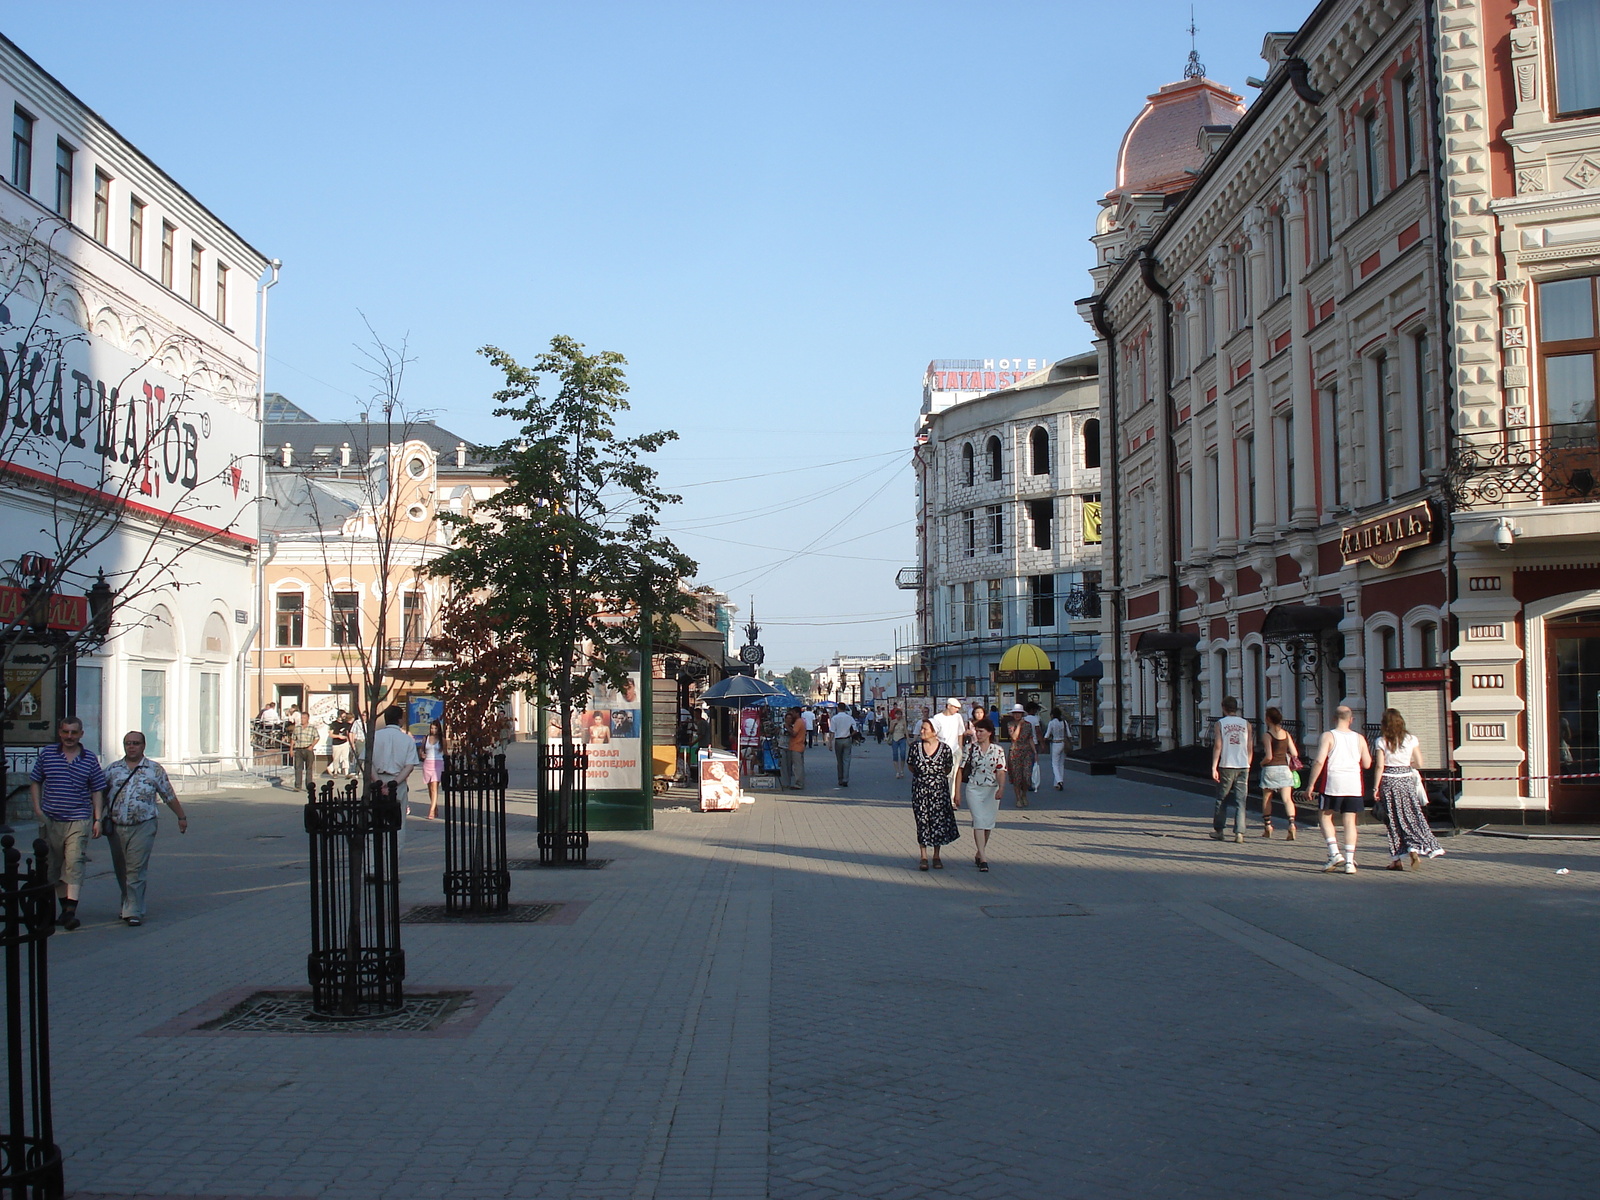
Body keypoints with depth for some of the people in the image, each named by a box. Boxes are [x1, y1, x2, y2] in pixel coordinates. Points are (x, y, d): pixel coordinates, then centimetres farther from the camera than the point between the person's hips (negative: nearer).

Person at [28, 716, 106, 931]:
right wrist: (37, 808, 0)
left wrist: (98, 819, 1)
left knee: (74, 861, -16)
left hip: (78, 819, -2)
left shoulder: (90, 760, 4)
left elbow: (97, 791, 7)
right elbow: (35, 782, 12)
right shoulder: (46, 754, 5)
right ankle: (64, 905, 24)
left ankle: (71, 911, -22)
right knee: (54, 865, 10)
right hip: (50, 820, 2)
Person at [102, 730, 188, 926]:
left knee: (136, 869, -10)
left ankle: (134, 911, -8)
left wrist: (181, 817, 14)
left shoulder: (155, 770, 4)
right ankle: (128, 905, 27)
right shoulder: (113, 769, 9)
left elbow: (169, 796, 10)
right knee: (120, 870, 11)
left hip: (143, 827, -3)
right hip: (116, 827, 3)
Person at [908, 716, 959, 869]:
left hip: (939, 790, -1)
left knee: (939, 822, 4)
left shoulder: (945, 749, -5)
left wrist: (939, 777, 4)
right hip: (920, 790, 1)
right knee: (922, 822, 2)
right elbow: (911, 766, 12)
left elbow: (948, 769, 9)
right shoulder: (916, 748, -2)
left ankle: (936, 857, 17)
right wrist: (921, 775, 6)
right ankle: (924, 857, 9)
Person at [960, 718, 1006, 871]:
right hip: (974, 789, -1)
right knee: (979, 821, -12)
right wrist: (957, 791, 1)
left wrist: (1001, 788, -21)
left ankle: (979, 854, 27)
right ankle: (983, 859, -16)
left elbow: (1001, 772, -5)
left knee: (988, 824, 9)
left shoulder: (998, 750, 1)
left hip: (992, 791, 1)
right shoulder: (971, 749, 1)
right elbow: (961, 769, 4)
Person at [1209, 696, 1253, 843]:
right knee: (1240, 801, 2)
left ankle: (1218, 831, 16)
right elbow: (1249, 748, 7)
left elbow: (1217, 746, -6)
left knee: (1221, 799, 11)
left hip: (1226, 766, -2)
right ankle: (1239, 832, -7)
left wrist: (1214, 767, -6)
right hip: (1243, 767, 2)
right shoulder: (1246, 724, 7)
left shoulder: (1220, 723, 0)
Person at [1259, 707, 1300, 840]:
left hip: (1270, 769, -3)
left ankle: (1267, 827, 17)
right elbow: (1295, 754, 2)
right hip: (1284, 768, 3)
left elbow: (1268, 756, -17)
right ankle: (1291, 824, -21)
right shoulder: (1286, 734, 4)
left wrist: (1262, 763, 3)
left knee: (1266, 799, 13)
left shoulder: (1267, 735, -10)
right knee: (1287, 799, -2)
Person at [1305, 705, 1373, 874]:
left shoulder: (1328, 736, -5)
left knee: (1324, 816, 12)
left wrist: (1311, 784, -8)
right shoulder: (1359, 738, 6)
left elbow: (1319, 761, -13)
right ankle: (1349, 862, 3)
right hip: (1354, 784, 3)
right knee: (1349, 821, 6)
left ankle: (1334, 853, -1)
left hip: (1333, 783, -3)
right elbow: (1367, 764, 9)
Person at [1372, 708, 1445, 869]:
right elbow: (1419, 764, 1)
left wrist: (1375, 788, -4)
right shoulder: (1411, 739, 0)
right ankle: (1415, 848, -10)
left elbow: (1380, 767, -9)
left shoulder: (1382, 741, -7)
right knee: (1412, 816, 10)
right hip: (1407, 779, 1)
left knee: (1393, 820, 6)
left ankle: (1396, 859, 7)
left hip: (1388, 781, -1)